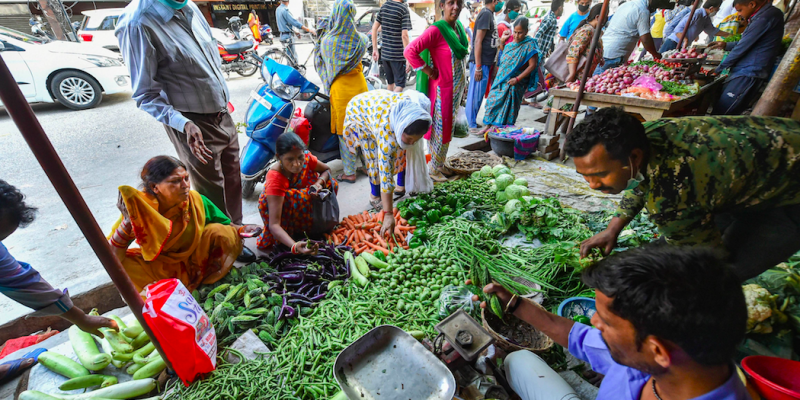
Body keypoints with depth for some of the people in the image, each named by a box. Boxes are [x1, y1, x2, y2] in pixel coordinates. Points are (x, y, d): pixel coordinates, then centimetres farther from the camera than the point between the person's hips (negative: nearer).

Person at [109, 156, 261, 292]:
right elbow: (112, 258, -27)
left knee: (218, 232, -22)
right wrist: (127, 222, -41)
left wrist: (240, 230, -27)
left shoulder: (195, 199, -20)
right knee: (124, 265, -25)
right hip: (159, 267, 0)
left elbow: (224, 224, -6)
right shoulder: (138, 208, -23)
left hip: (194, 257, 0)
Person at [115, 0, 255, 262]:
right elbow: (146, 95, -18)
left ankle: (236, 229, 42)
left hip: (223, 115, 8)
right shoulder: (138, 23, -19)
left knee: (232, 179, 20)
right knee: (212, 192, 6)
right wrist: (184, 124, -33)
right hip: (195, 128, -7)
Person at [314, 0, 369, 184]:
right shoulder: (361, 40, -5)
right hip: (360, 87, 3)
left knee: (345, 132, 5)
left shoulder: (327, 41, -12)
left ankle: (349, 172, 14)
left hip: (341, 90, -3)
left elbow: (320, 63, 5)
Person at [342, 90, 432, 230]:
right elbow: (385, 176, -44)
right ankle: (375, 196, 9)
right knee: (375, 158, -14)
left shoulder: (418, 107, -32)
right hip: (359, 111, -5)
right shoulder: (387, 134, -45)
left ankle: (401, 186, 20)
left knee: (402, 151, -1)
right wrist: (388, 215, -43)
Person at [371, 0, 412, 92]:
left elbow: (374, 28, 10)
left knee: (390, 82, 19)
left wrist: (375, 49, 14)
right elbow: (404, 35, -17)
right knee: (400, 84, -2)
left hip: (384, 53, 7)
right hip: (397, 54, -7)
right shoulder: (404, 9, -10)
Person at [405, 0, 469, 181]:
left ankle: (441, 163, 34)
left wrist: (462, 84, 12)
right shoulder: (436, 29, -18)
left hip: (457, 87, 8)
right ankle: (434, 169, 19)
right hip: (442, 89, -8)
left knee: (449, 127, 17)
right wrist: (428, 71, -18)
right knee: (439, 129, 2)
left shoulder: (458, 26, 7)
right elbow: (410, 51, -26)